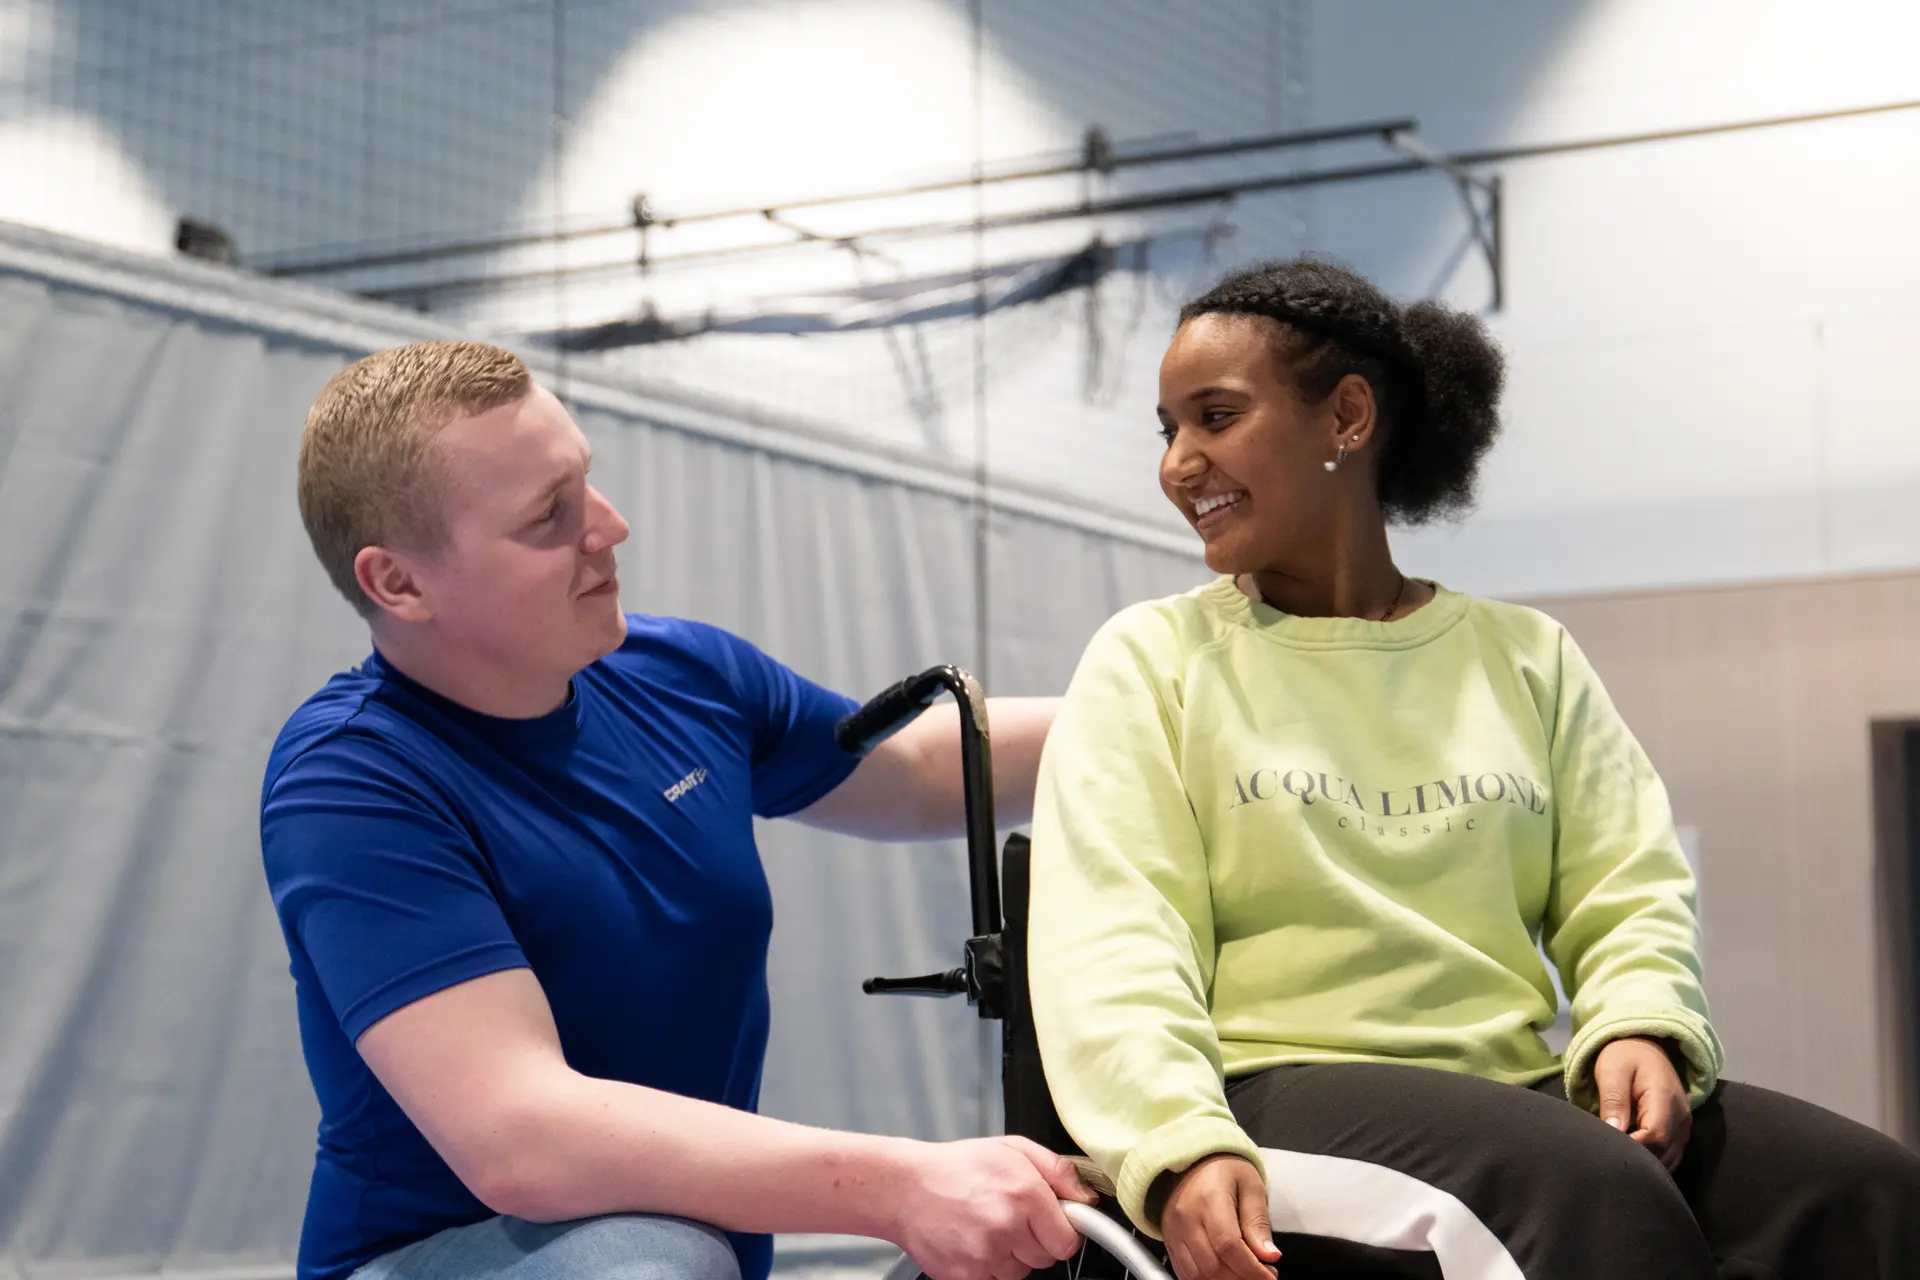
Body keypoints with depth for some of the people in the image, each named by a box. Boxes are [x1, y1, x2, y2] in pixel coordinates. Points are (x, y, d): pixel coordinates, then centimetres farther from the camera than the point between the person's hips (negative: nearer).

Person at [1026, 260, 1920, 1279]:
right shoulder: (1152, 660, 9)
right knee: (1603, 1195, -34)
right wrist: (1181, 1146, -22)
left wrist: (1641, 1027, -13)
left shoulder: (1525, 657, 18)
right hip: (1286, 1085, -4)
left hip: (1516, 1088, 4)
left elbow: (1628, 891, 11)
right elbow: (1112, 937, -4)